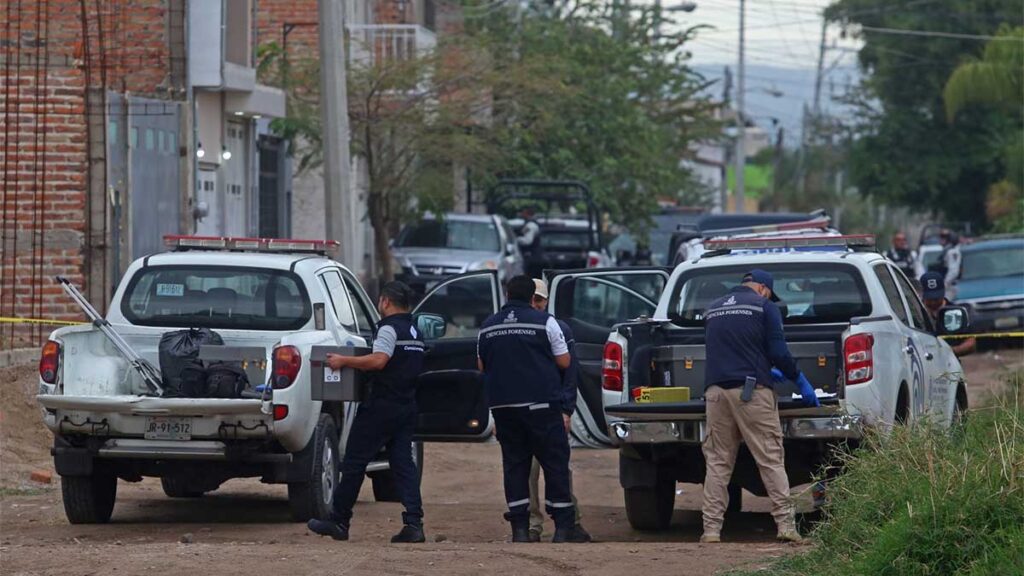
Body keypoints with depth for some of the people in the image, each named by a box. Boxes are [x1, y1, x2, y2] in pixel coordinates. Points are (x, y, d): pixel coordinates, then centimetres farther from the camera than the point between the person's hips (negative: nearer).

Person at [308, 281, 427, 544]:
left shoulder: (389, 327, -12)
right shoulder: (413, 330, 17)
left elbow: (379, 361, -26)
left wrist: (343, 361, -19)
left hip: (382, 405, -8)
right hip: (407, 407, 8)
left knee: (354, 462, 0)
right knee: (403, 463, 4)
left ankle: (339, 522, 4)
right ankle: (413, 524, -8)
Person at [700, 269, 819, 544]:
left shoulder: (713, 310, 21)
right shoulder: (764, 306, 3)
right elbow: (778, 352, -4)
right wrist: (800, 380, 10)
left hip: (716, 390, 4)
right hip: (751, 391, -4)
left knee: (717, 462, 6)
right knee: (771, 460, -2)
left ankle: (711, 528, 0)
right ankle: (785, 524, -7)